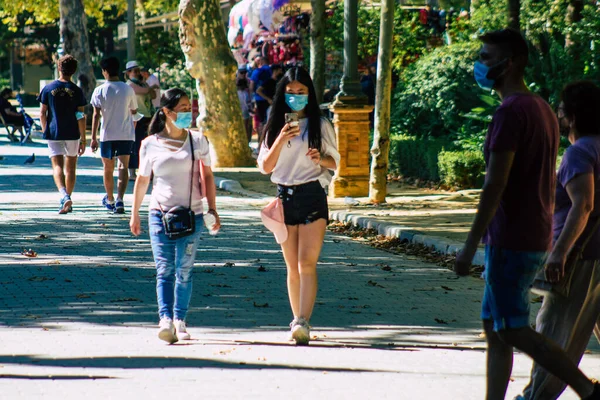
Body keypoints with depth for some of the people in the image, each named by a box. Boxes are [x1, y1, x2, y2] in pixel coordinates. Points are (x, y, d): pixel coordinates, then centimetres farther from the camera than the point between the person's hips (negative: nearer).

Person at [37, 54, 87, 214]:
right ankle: (67, 200, 21)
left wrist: (46, 132, 15)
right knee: (70, 167, 15)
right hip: (72, 134, 1)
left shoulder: (48, 89, -2)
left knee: (57, 166, -5)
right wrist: (83, 139, 0)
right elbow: (81, 117, -5)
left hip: (54, 134, -1)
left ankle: (64, 196, -29)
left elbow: (42, 114, 0)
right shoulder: (77, 91, -3)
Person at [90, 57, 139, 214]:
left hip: (107, 135, -1)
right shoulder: (128, 89, 0)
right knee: (123, 167, -3)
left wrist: (93, 138, -4)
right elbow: (134, 110, 14)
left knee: (108, 168, 14)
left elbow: (96, 115, -7)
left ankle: (110, 200, 28)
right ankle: (120, 199, -22)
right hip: (126, 135, 1)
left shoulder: (99, 91, -5)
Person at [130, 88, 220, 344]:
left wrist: (212, 209, 0)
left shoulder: (198, 141, 5)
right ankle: (166, 320, -19)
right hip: (160, 214, -1)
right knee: (164, 269, -9)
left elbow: (207, 176, 8)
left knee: (184, 270, 3)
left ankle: (180, 322, 11)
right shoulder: (150, 145, 3)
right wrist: (135, 214, 15)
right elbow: (142, 180, 12)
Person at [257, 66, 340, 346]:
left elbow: (335, 161, 8)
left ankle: (303, 322, -25)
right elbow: (265, 167, 2)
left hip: (313, 196, -3)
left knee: (307, 263, -15)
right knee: (292, 267, 8)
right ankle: (298, 320, 16)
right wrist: (281, 139, -12)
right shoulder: (275, 126, 9)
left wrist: (320, 159, -14)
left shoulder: (320, 125, 3)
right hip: (285, 197, 3)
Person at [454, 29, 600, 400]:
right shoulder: (543, 109, 14)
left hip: (511, 242, -10)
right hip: (535, 240, 10)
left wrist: (471, 245, -19)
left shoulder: (511, 112, -16)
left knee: (513, 331, -6)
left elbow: (496, 183, -21)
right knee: (495, 328, 12)